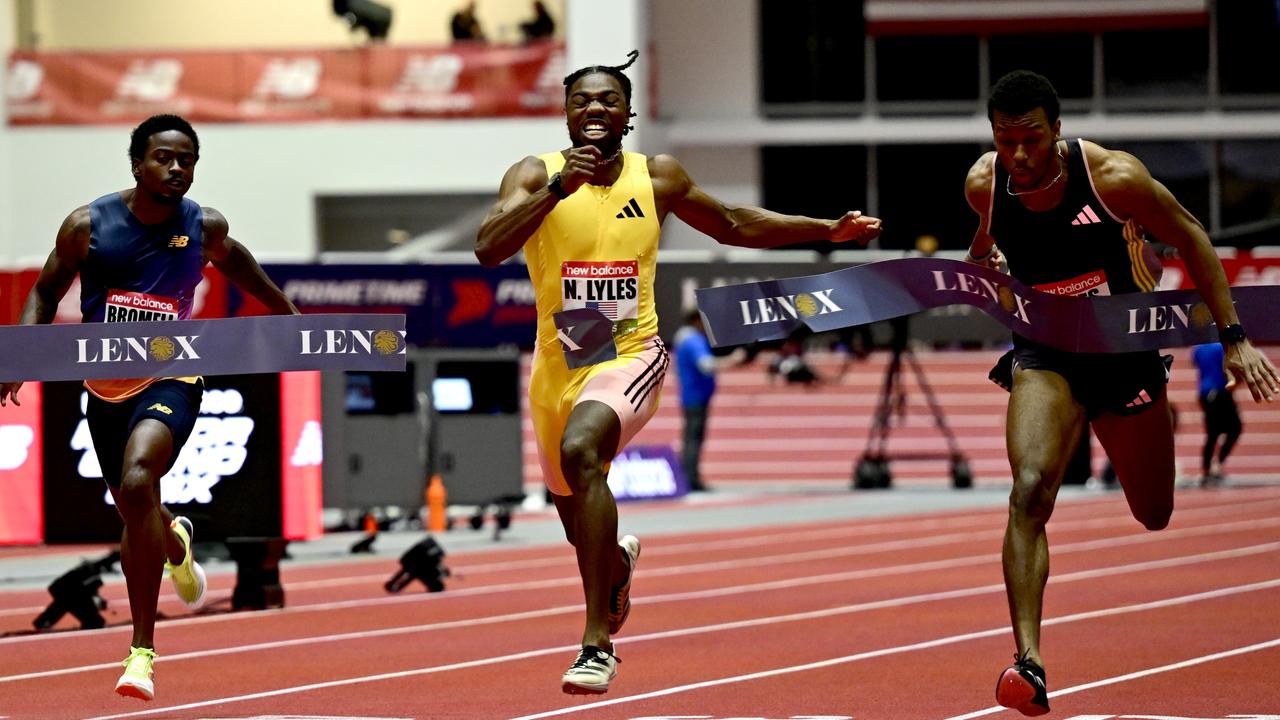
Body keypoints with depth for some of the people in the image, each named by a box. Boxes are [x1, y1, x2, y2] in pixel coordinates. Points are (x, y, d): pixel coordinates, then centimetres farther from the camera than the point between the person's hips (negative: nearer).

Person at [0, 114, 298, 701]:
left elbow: (232, 258, 18)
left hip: (169, 379, -3)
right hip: (104, 387, 3)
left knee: (138, 481, -29)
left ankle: (142, 650, -26)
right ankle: (175, 543, 59)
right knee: (135, 515, 16)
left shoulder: (205, 227, -5)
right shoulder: (87, 225, -7)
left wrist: (281, 306, 29)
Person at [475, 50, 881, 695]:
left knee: (582, 448, -33)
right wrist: (557, 189, -30)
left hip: (630, 356, -2)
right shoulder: (535, 176, -4)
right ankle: (616, 561, 61)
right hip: (558, 365, 3)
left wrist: (829, 230, 16)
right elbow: (487, 249, -21)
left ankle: (598, 642, -33)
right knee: (574, 510, 18)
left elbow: (734, 226, 18)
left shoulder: (657, 177, 2)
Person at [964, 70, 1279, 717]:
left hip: (1126, 353, -1)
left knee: (1156, 517, 17)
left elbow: (1191, 239, -8)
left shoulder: (1112, 178, -23)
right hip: (1045, 358, 1)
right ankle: (1028, 661, -28)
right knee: (1029, 494, -26)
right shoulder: (983, 185, -13)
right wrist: (976, 266, -7)